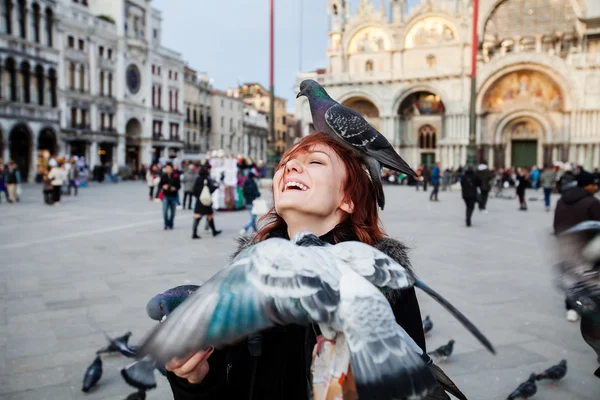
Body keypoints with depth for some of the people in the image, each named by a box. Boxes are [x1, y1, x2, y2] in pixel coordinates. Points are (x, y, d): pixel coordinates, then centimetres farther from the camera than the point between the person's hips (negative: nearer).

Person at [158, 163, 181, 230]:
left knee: (172, 211, 10)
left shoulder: (176, 176, -2)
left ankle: (170, 224, 24)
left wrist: (175, 188, -17)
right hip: (166, 196, 0)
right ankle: (166, 224, 2)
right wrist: (163, 187, -14)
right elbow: (159, 185, 6)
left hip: (173, 196, 1)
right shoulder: (163, 176, 1)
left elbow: (179, 185, 2)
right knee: (165, 211, -11)